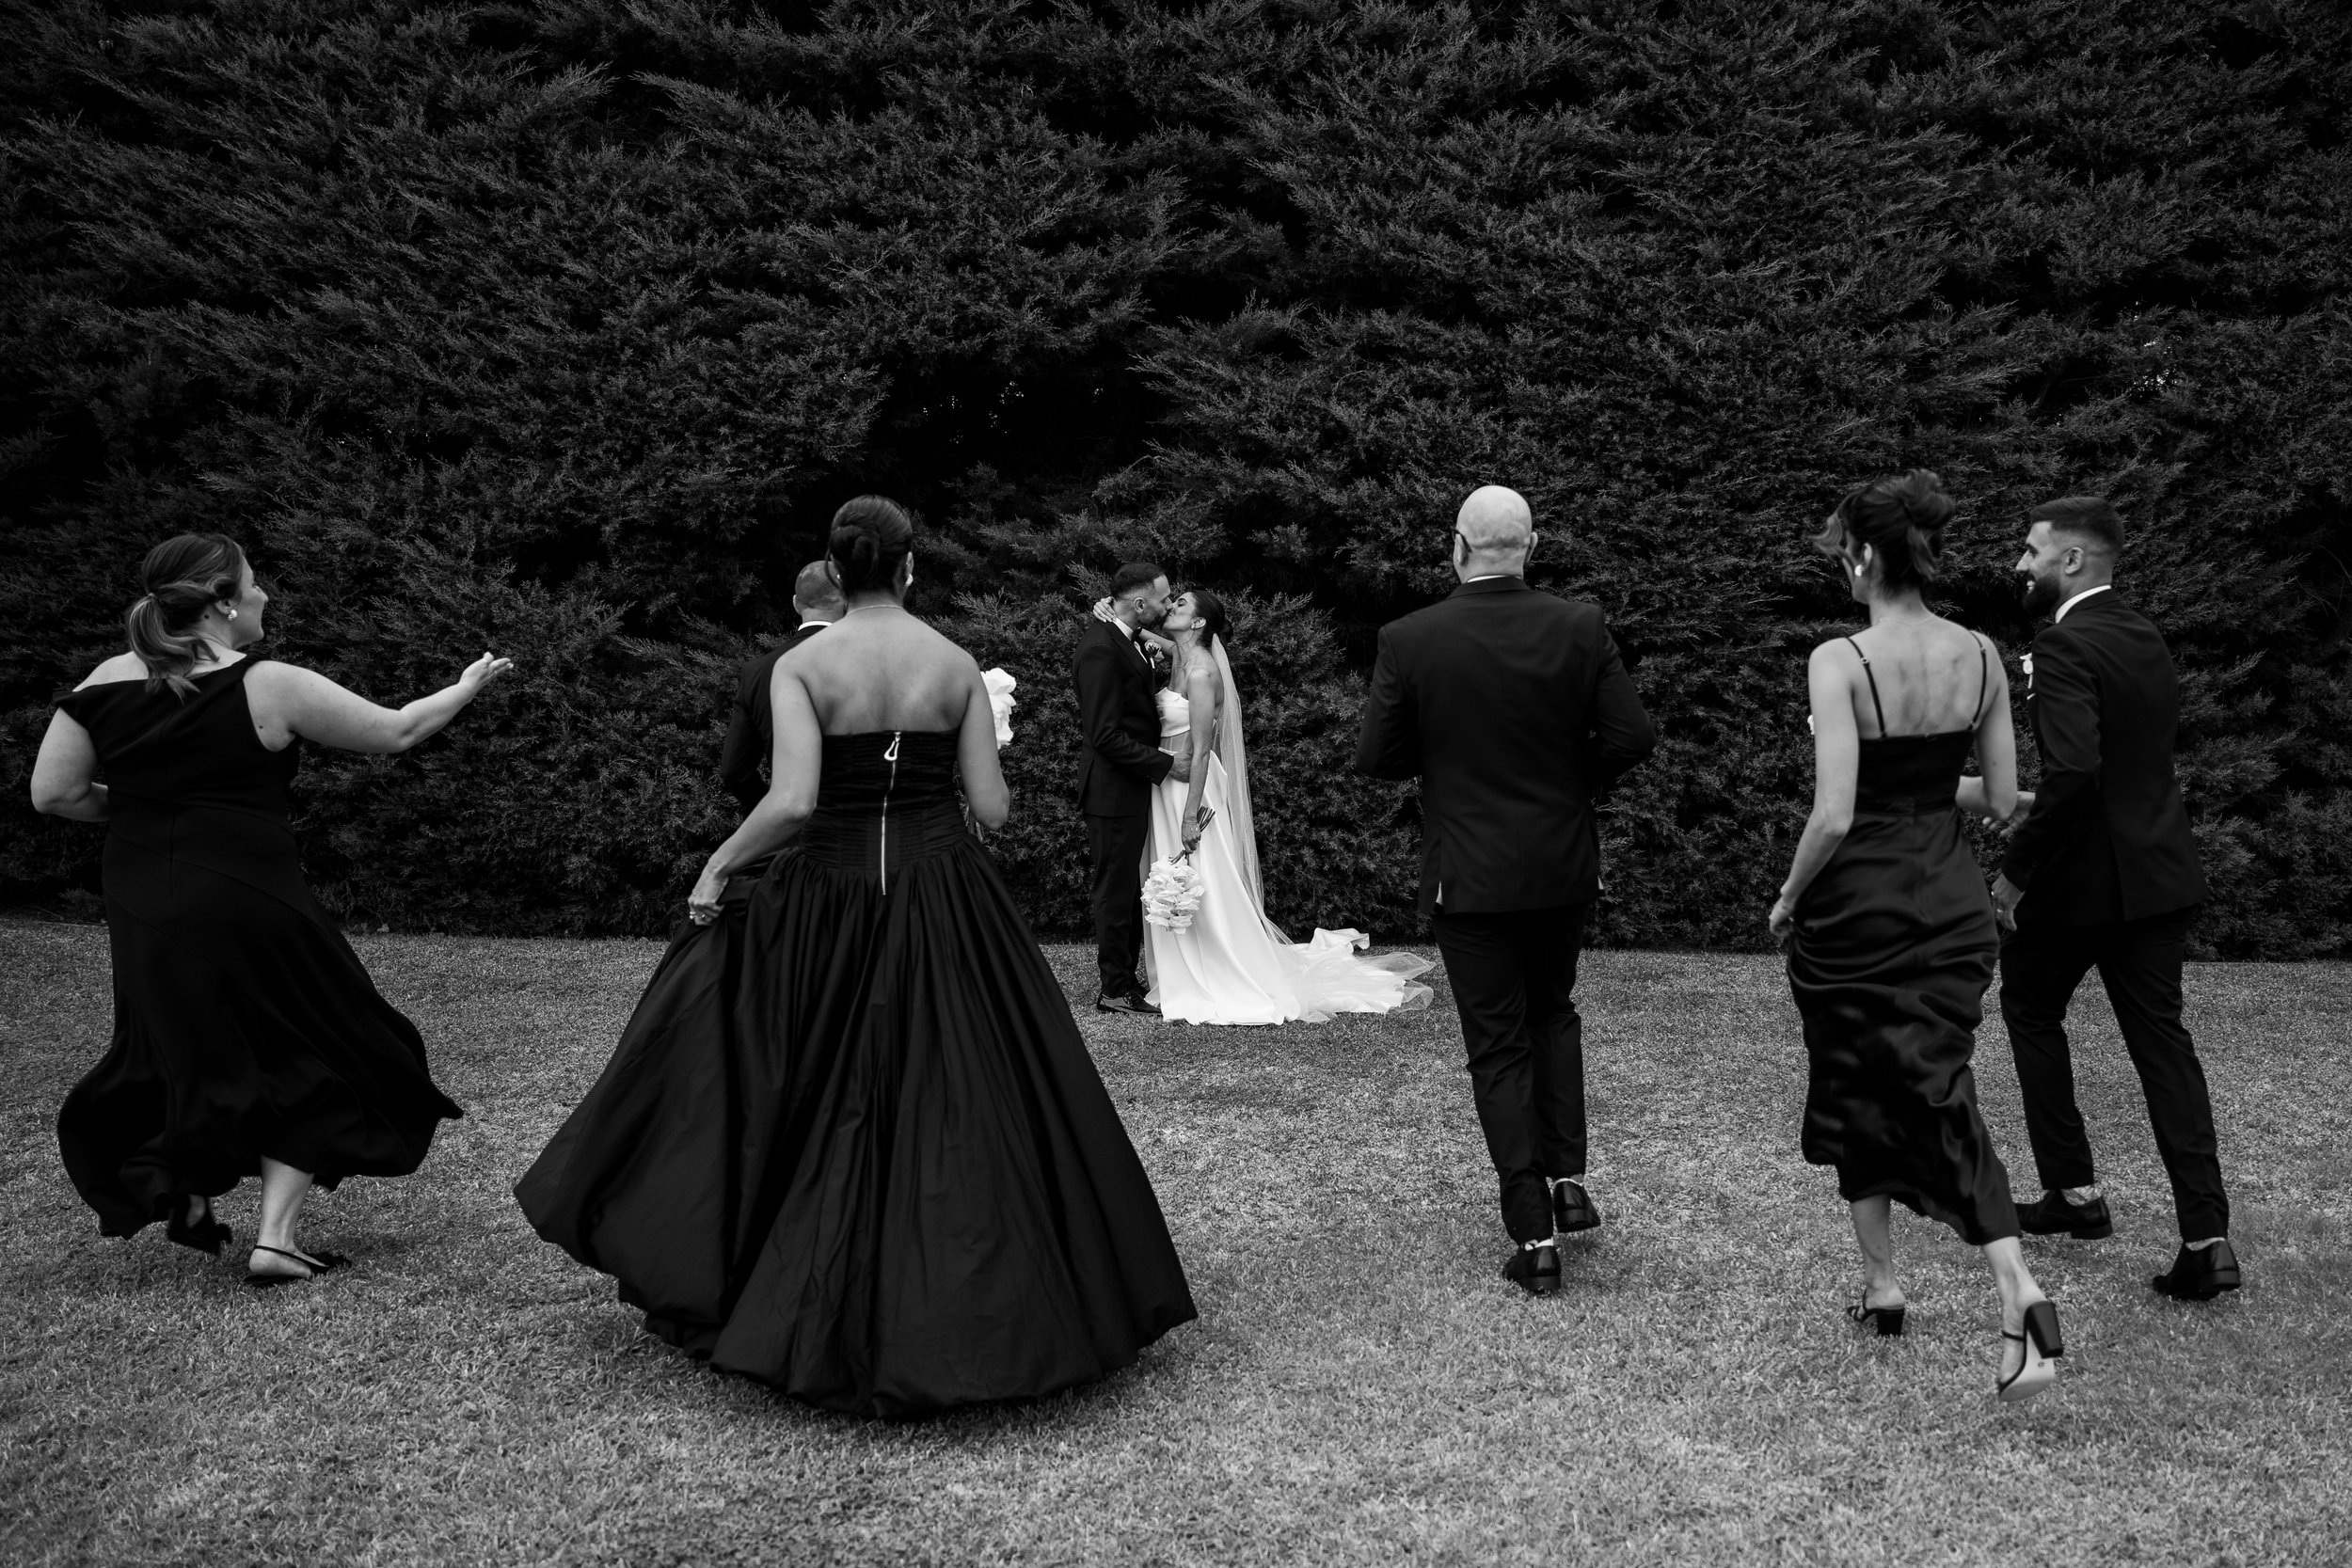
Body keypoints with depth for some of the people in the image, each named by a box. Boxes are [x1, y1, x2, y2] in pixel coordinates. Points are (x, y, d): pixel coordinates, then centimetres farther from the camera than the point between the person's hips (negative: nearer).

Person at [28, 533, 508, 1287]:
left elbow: (53, 793, 1)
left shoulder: (108, 682, 1)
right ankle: (274, 1238, 4)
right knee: (308, 1058, 9)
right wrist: (467, 687, 13)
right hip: (246, 907, -5)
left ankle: (187, 1196, 29)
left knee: (194, 1051, 26)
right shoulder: (270, 687, -12)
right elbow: (396, 731, -3)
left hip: (143, 913, 5)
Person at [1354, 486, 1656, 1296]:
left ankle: (1534, 1235, 7)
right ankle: (1567, 1178, 20)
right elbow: (1631, 736, -8)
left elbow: (1375, 757, -8)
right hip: (1564, 863, 2)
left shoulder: (1407, 641, -12)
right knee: (1553, 1012, 26)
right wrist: (1568, 777, 10)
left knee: (1498, 1047, 7)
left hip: (1468, 873, -2)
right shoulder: (1581, 627, -7)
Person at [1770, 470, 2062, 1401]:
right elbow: (2002, 799, 4)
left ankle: (1882, 1283, 28)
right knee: (1941, 1093, 10)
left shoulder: (1840, 662, -18)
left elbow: (1833, 816, -22)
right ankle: (2018, 1291, -9)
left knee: (1853, 1091, 16)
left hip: (1855, 904, -4)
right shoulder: (1980, 657, -1)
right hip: (1950, 903, 5)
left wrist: (1789, 897, -6)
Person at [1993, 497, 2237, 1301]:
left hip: (2082, 875, -7)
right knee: (2160, 1037, 8)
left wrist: (2016, 868, -18)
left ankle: (2074, 1190, 21)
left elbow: (2072, 772, -28)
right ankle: (2206, 1235, 2)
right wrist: (2030, 812, 22)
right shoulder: (2145, 637, 11)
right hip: (2158, 874, 7)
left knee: (2029, 1009, 15)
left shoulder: (2066, 644, -17)